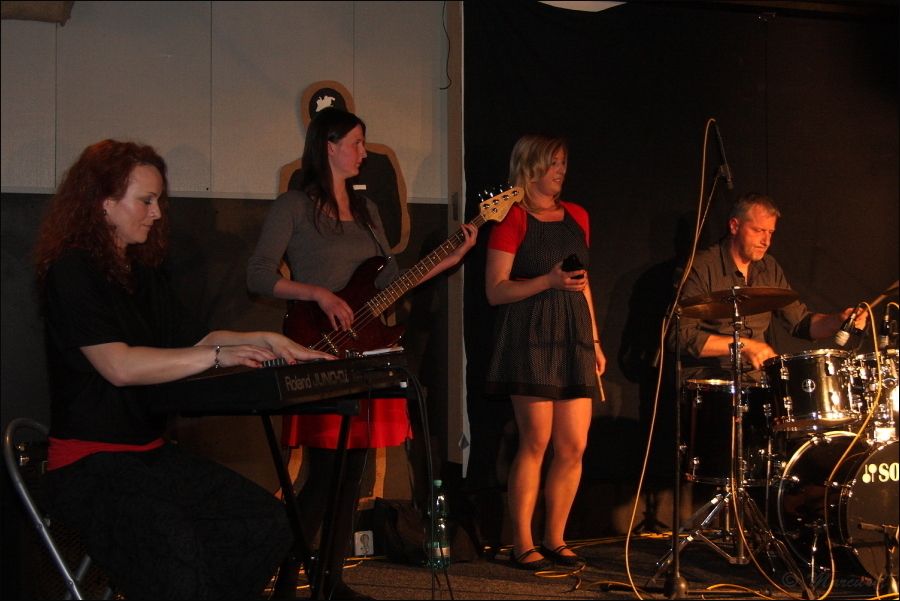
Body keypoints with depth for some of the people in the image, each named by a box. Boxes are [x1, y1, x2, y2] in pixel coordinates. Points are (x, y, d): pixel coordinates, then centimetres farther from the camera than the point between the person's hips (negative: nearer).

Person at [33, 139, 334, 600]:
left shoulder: (143, 272, 17)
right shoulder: (71, 272, -10)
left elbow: (184, 339, 20)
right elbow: (120, 365, -21)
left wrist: (264, 341, 8)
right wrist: (217, 356, -20)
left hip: (151, 453, 8)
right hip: (90, 463, -8)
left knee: (269, 523, -11)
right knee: (174, 548, -35)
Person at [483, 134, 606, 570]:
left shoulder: (576, 217, 16)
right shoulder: (513, 218, -3)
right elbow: (495, 291, -7)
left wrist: (595, 342, 16)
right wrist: (549, 280, -20)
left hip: (572, 337, 6)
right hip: (529, 337, -6)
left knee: (574, 445, 2)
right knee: (536, 440, -9)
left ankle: (555, 539, 13)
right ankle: (522, 543, 0)